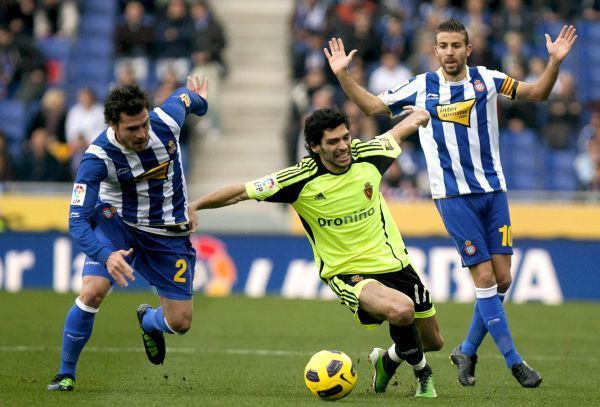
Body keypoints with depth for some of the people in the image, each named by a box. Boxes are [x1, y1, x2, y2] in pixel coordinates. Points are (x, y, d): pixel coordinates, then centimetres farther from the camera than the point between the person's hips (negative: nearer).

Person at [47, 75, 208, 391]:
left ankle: (148, 320, 41)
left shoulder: (167, 119, -21)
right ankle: (66, 373, -5)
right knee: (92, 291, -27)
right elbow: (77, 221, -31)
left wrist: (198, 100, 30)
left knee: (180, 323, 1)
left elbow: (185, 96, 5)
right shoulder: (97, 158, -28)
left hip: (169, 233, 3)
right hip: (117, 222, -3)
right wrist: (106, 255, -50)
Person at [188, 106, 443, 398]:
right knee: (400, 309, -35)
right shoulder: (301, 180, -18)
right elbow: (241, 192, -13)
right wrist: (196, 206, -20)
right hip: (346, 272, -5)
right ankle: (422, 374, -4)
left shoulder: (368, 155, -9)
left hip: (393, 262, 5)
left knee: (433, 341, 14)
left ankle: (387, 360, 48)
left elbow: (401, 129, 13)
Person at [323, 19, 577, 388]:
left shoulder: (486, 80, 3)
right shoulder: (421, 87, 1)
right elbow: (373, 106, 10)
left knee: (503, 278, 0)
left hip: (493, 191, 3)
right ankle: (513, 361, -3)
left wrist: (555, 62, -9)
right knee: (485, 278, -8)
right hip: (453, 196, -3)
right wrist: (343, 75, -1)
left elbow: (538, 93, 7)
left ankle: (468, 351, 18)